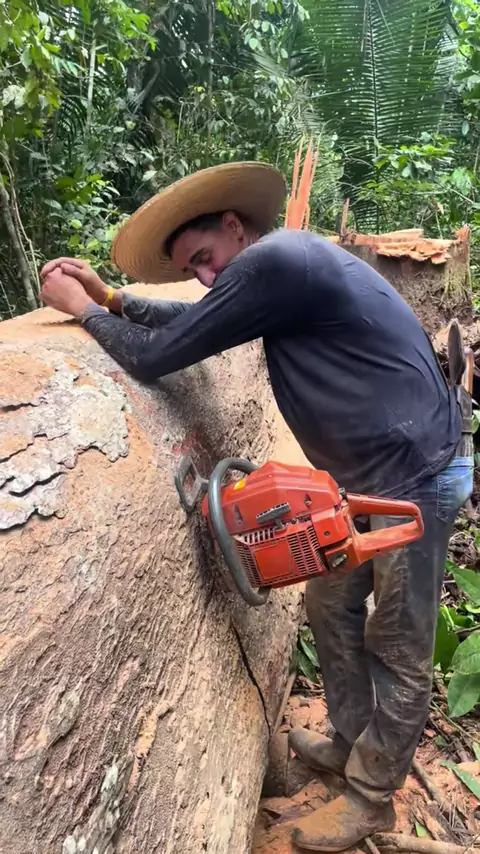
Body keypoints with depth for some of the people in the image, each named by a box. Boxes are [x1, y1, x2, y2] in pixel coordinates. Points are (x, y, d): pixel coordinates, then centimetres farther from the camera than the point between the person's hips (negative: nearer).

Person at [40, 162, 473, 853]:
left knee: (397, 649, 7)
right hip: (370, 477, 10)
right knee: (331, 606, 19)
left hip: (417, 476, -9)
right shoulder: (277, 273, 8)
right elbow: (193, 323, 18)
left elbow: (155, 358, -16)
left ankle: (370, 799, 28)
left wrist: (83, 308, 0)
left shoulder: (271, 260, -20)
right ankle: (352, 745, 40)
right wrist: (109, 296, 12)